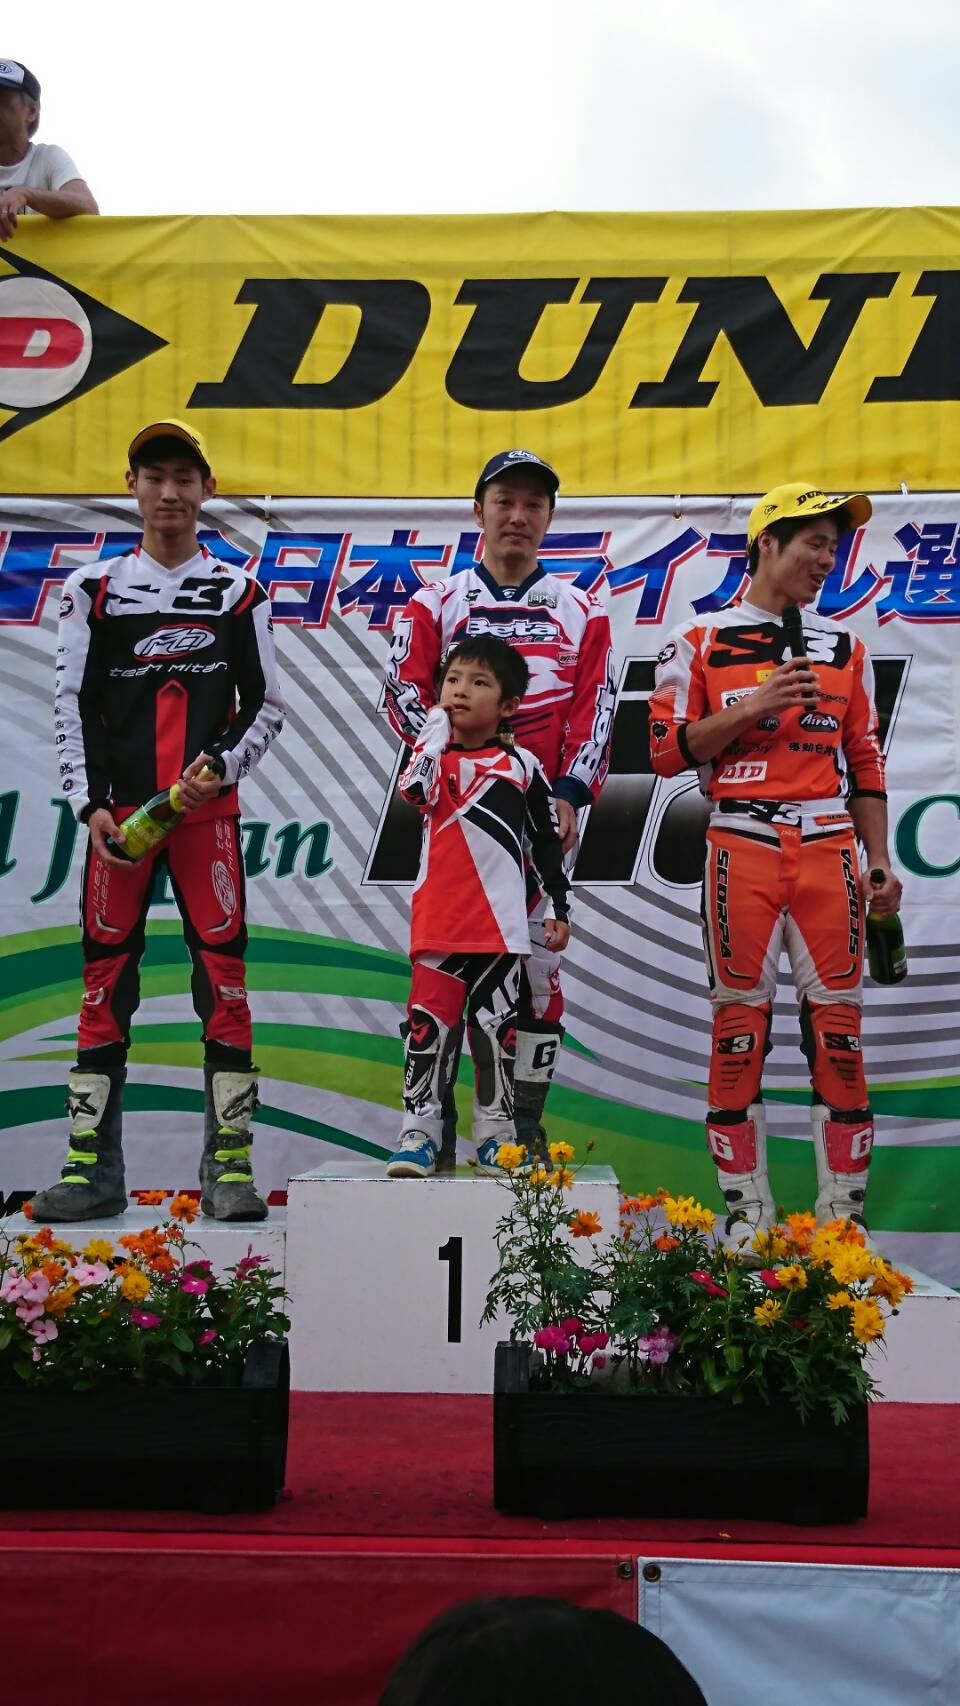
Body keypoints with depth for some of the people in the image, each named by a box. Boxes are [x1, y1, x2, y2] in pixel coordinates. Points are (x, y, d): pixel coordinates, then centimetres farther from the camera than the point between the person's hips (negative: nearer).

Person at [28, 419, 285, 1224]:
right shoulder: (94, 590, 8)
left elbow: (266, 704, 8)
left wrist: (222, 765, -9)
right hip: (119, 815, 1)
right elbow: (74, 708, 6)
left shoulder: (239, 593, 7)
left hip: (209, 811, -1)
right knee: (106, 981, 0)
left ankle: (230, 1166, 0)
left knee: (224, 975, -5)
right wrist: (91, 805, -4)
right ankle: (92, 1169, 5)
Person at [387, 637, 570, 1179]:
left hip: (500, 921, 0)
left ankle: (495, 1134, 12)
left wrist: (560, 909, 7)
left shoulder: (522, 765, 6)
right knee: (431, 1020, -4)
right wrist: (437, 730, -8)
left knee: (495, 1024, 5)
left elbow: (547, 842, 9)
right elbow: (415, 790, -16)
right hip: (439, 919, 0)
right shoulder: (434, 755, 8)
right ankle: (420, 1131, 1)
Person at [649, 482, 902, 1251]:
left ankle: (843, 1209, 7)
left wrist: (880, 862, 9)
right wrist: (752, 708, -11)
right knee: (739, 1027, 0)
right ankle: (747, 1209, 9)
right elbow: (669, 749, 1)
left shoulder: (844, 647, 15)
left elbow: (866, 762, 16)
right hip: (741, 849, -2)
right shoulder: (701, 642, 5)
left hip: (829, 849, 3)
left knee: (839, 1026, 0)